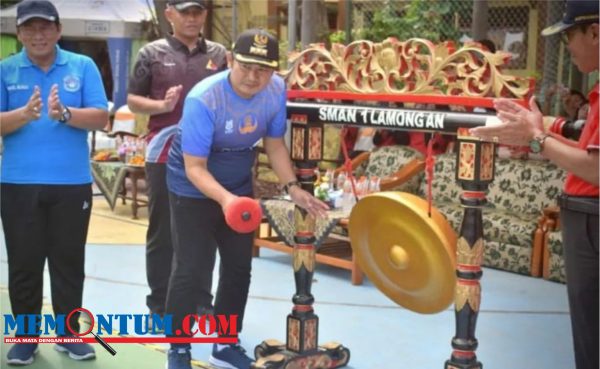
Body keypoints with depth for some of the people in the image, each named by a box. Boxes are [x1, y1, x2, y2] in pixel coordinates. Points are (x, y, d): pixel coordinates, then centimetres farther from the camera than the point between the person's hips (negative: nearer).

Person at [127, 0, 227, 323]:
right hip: (165, 155, -2)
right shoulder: (152, 53, 3)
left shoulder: (219, 54, 9)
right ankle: (159, 307, 16)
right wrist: (162, 105, -13)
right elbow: (133, 101, 4)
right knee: (162, 233, 6)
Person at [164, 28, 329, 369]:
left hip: (240, 187, 6)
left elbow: (275, 143, -1)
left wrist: (292, 187, -13)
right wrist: (224, 198, -47)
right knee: (191, 271, -5)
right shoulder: (203, 99, -31)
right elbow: (194, 167, -29)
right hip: (194, 190, -6)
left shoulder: (277, 90, -16)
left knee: (239, 268, 12)